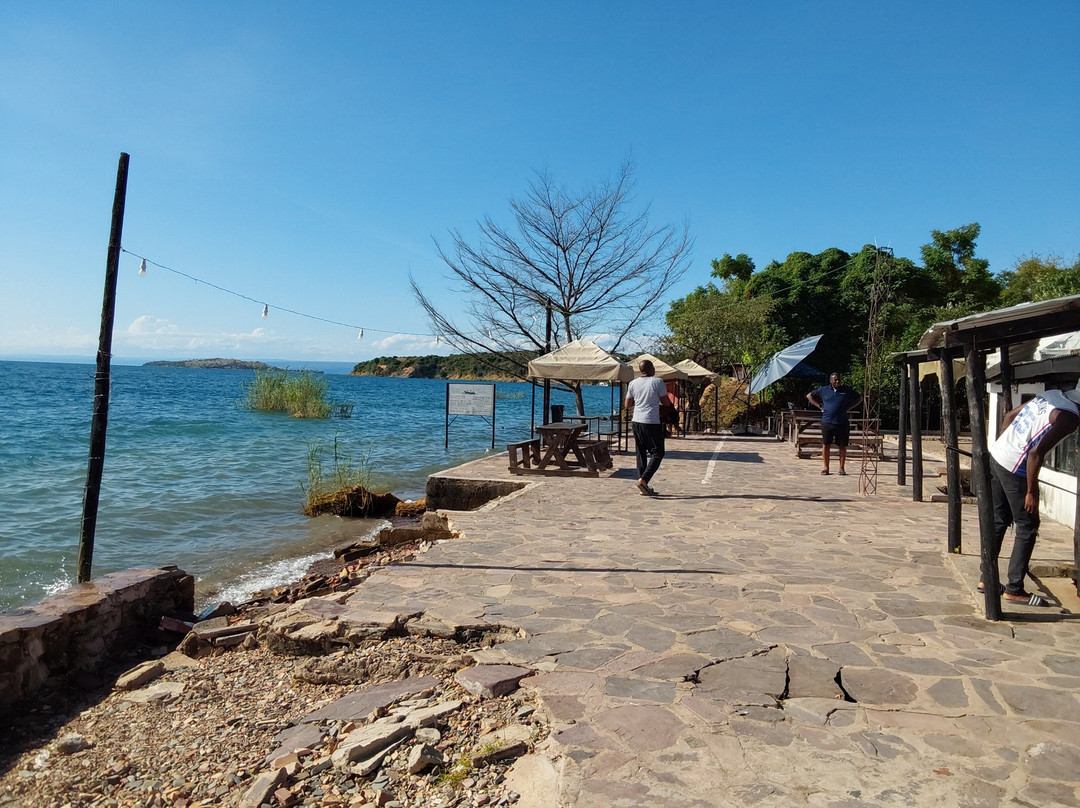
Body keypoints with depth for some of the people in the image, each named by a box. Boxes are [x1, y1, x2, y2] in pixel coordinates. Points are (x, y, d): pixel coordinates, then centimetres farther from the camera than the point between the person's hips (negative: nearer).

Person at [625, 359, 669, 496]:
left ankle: (644, 487, 11)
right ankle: (643, 479, -13)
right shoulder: (658, 382, -7)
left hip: (636, 421, 6)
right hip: (652, 422, -5)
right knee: (657, 453, 3)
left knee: (641, 454, 10)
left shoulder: (633, 384, 7)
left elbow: (627, 405, 13)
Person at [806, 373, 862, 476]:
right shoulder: (823, 390, 6)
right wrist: (819, 406, 6)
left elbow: (859, 398, 19)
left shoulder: (846, 390, 8)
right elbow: (809, 396, 15)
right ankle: (826, 467, 10)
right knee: (826, 445, 1)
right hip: (827, 422, 0)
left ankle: (841, 468, 12)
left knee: (843, 446, 3)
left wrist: (849, 408, 7)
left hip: (842, 423, 0)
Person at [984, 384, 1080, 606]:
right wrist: (1032, 492, -13)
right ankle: (1014, 589, 12)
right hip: (1013, 468, -8)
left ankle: (987, 579, 26)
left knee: (998, 522, 17)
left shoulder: (1052, 394, 8)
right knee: (1027, 529, 6)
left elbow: (1010, 415, 16)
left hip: (995, 456, 8)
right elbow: (1036, 453, -22)